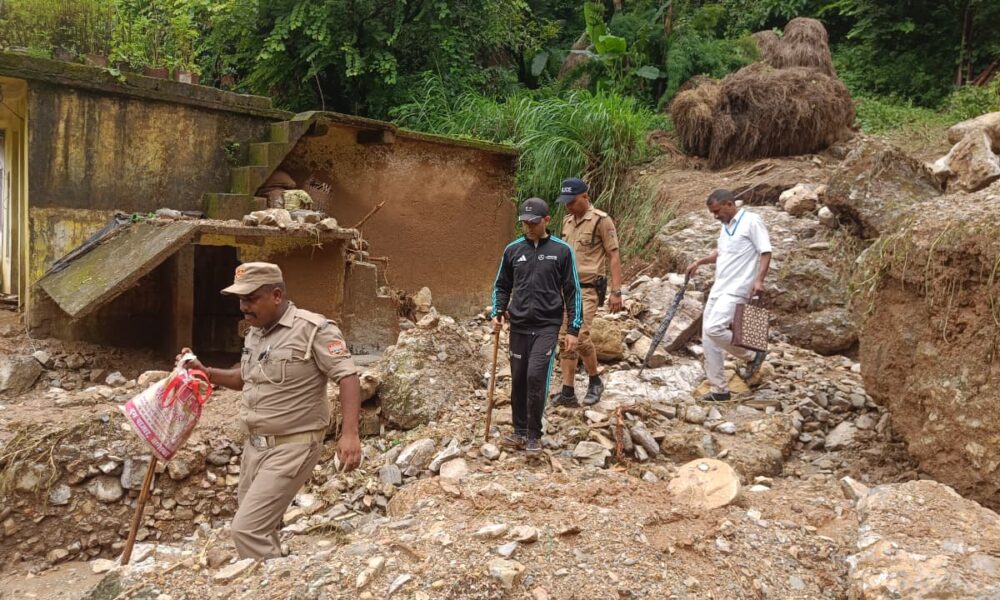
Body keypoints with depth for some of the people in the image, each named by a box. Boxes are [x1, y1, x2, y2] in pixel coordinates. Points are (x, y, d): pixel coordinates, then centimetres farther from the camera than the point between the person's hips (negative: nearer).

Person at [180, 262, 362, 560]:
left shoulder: (313, 329, -17)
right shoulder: (254, 334, 10)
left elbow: (348, 376, -22)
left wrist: (349, 433, -32)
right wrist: (206, 372, 9)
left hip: (292, 448, -9)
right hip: (255, 445, 9)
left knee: (247, 530, -12)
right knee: (259, 527, 19)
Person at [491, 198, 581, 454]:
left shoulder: (562, 251, -1)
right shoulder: (513, 250, 7)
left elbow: (572, 290, 2)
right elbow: (502, 286, 16)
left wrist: (573, 329, -2)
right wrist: (497, 313, -1)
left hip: (547, 326, -3)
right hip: (518, 326, 3)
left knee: (536, 377, -14)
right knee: (518, 380, 8)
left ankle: (534, 435, 0)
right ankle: (520, 431, 23)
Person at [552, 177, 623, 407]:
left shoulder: (601, 220, -8)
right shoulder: (567, 221, 12)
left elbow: (614, 256, -9)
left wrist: (616, 291, -13)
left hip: (588, 289, -7)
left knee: (580, 336, -16)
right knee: (565, 339, 4)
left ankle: (595, 382, 8)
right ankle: (568, 392, 10)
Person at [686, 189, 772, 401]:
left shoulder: (752, 221, -7)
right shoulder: (726, 226, 18)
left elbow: (766, 252, -12)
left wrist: (759, 280, -24)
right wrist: (700, 261, 19)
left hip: (737, 290, -9)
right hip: (718, 289, 9)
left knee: (713, 328, -24)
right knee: (708, 339, 5)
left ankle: (751, 356, 2)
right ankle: (719, 389, 13)